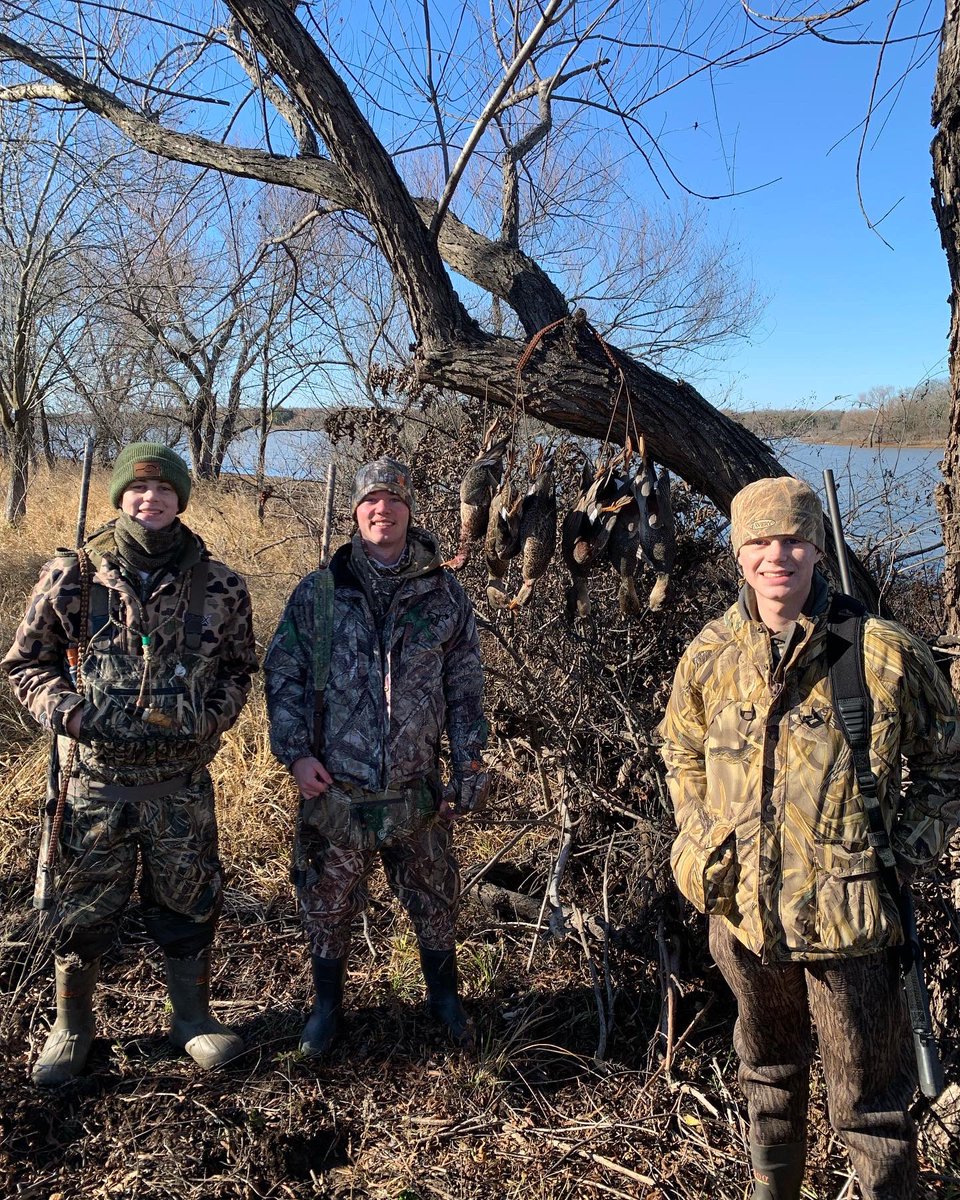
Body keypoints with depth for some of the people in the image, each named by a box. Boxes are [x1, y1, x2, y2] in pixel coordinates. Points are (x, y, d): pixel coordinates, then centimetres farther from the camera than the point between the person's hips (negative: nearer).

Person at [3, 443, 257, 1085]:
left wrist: (214, 716, -3)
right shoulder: (72, 576, -4)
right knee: (84, 908, 12)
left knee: (189, 905, 14)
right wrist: (62, 708, -11)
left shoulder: (220, 586, -1)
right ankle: (72, 1028, 35)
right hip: (96, 779, -1)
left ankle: (194, 1018, 35)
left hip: (183, 783, 1)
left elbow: (239, 666, 12)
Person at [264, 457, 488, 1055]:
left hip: (418, 791, 1)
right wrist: (296, 751, -7)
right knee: (328, 906, 14)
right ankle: (328, 1006, 36)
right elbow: (283, 674, 2)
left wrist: (469, 764, 2)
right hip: (334, 788, 0)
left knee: (434, 902, 15)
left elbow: (465, 689, 5)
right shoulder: (318, 592, -1)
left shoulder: (445, 595, 1)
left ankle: (445, 998, 39)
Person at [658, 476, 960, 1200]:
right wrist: (701, 834, 4)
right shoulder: (711, 655, -2)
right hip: (744, 913, 4)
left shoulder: (885, 652, -12)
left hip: (848, 918, -4)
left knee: (870, 1106, 11)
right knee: (768, 1073, 26)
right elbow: (681, 751, 15)